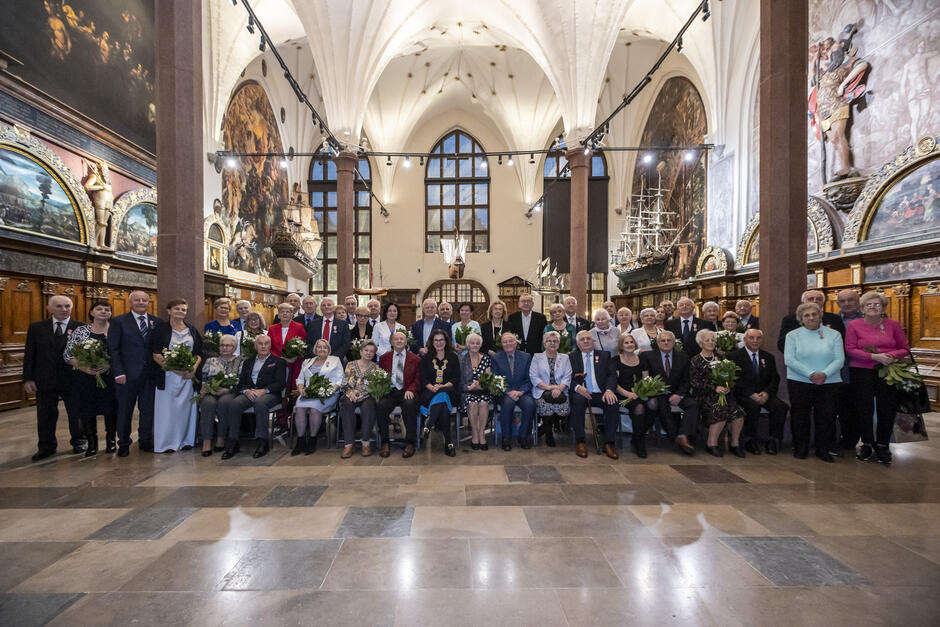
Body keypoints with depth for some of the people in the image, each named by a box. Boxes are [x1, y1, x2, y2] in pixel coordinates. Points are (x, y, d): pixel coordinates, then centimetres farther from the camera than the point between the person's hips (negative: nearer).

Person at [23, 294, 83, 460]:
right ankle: (47, 446, 27)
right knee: (45, 415, 12)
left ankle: (78, 441, 27)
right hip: (44, 381, 2)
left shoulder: (81, 327, -4)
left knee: (76, 413, 11)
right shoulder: (36, 328, 4)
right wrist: (28, 378, -1)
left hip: (72, 380, -2)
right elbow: (29, 355, 4)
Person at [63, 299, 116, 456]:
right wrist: (83, 367, -14)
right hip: (84, 379, 1)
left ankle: (111, 440, 22)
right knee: (87, 411, 7)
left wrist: (106, 366, -17)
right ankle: (92, 444, 23)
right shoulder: (80, 331, 4)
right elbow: (67, 355, 3)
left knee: (110, 409, 4)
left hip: (109, 377, -1)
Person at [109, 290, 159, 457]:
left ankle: (145, 441, 23)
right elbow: (113, 349, -3)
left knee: (148, 409, 10)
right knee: (124, 411, 9)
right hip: (127, 374, -2)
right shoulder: (118, 321, 0)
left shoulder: (156, 322, 8)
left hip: (150, 374, 2)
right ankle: (124, 444, 23)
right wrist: (118, 372, -10)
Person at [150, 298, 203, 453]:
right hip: (167, 375, -3)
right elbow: (156, 354, -7)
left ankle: (185, 440, 18)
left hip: (188, 375, 3)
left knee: (186, 406, 7)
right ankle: (166, 442, 14)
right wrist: (175, 369, -17)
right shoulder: (160, 328, 0)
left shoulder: (192, 329, 10)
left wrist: (194, 367, -8)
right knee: (167, 407, 1)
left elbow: (199, 352, 10)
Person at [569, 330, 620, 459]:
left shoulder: (604, 355, 18)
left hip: (601, 394, 2)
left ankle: (608, 443, -16)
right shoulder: (571, 356, 13)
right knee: (577, 400, -34)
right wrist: (577, 387, -19)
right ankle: (580, 442, -20)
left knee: (613, 403, -29)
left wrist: (609, 389, -14)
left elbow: (612, 375, 7)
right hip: (581, 393, -1)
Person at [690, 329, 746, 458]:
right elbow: (694, 383, -5)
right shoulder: (695, 361, 3)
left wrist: (727, 387, -5)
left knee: (739, 413, -22)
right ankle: (711, 444, -11)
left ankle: (735, 444, -3)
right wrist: (714, 388, -15)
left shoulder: (720, 358, 16)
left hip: (723, 393, 4)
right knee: (720, 411, -30)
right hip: (705, 395, -4)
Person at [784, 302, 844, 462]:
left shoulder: (834, 335, 6)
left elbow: (839, 360, -3)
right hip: (799, 383, -1)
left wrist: (825, 374, -19)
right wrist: (811, 374, -16)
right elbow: (789, 360, -7)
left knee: (826, 418, 5)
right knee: (799, 417, 5)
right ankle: (800, 449, 19)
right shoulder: (793, 335, 2)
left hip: (829, 383, 1)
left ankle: (823, 450, 22)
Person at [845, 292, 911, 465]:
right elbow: (850, 349, -6)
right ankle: (867, 443, 17)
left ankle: (882, 445, 19)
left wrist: (891, 356, -11)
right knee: (865, 408, 1)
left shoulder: (893, 325, 7)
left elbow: (905, 349, 8)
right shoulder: (854, 325, 0)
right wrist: (874, 356, -16)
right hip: (862, 372, -2)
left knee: (887, 408, 2)